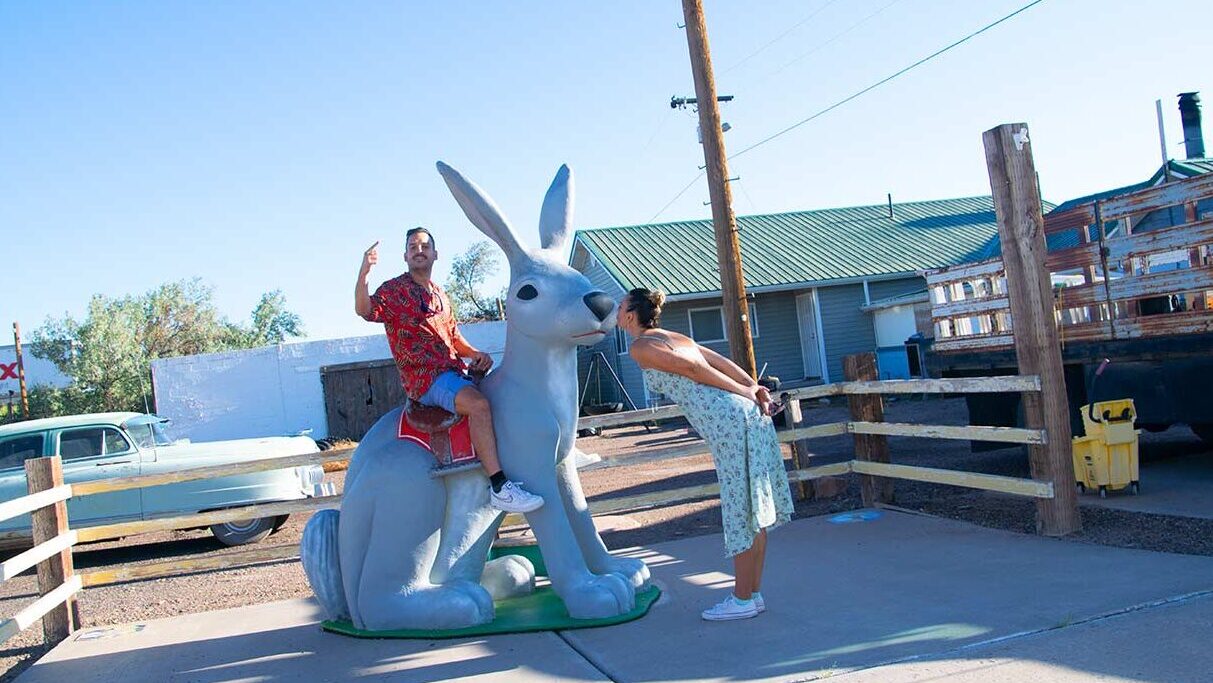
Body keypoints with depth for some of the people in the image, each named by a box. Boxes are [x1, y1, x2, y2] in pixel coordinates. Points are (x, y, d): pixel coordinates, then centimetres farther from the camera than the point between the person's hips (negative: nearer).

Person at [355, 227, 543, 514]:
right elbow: (365, 310, -17)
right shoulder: (394, 290, 1)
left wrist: (475, 353, 6)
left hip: (454, 371, 8)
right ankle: (499, 487, -36)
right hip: (424, 376, -8)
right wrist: (364, 271, -32)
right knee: (478, 403, -32)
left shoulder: (440, 295, 23)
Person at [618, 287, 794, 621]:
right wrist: (754, 387, 5)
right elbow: (720, 362, 14)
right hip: (748, 411, 9)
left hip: (726, 421, -9)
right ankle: (753, 592, 22)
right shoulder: (674, 336, 23)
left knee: (740, 510, -1)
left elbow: (690, 368, -8)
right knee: (751, 508, 12)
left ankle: (742, 599, 9)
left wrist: (745, 393, -4)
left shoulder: (639, 347, 0)